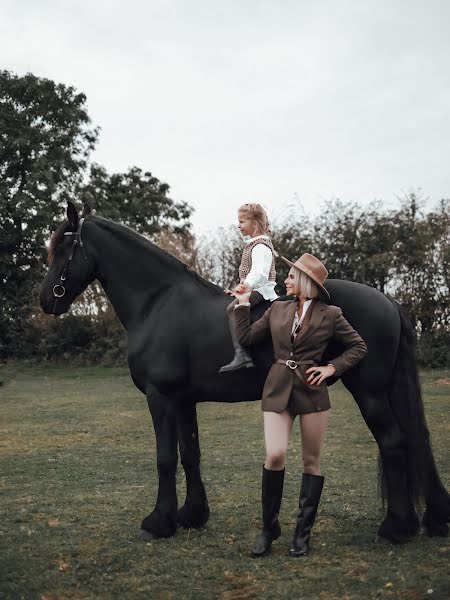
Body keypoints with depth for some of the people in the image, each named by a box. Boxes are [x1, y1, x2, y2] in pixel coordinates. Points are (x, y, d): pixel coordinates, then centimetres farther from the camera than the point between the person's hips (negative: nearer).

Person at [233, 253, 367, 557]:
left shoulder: (330, 315, 1)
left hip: (312, 392, -1)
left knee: (311, 462, 5)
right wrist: (243, 305, 10)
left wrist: (332, 368, -4)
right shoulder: (277, 310, 10)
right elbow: (246, 339, 11)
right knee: (275, 455, -13)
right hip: (278, 390, 2)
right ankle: (269, 527, 6)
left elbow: (359, 346, 6)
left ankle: (303, 534, 17)